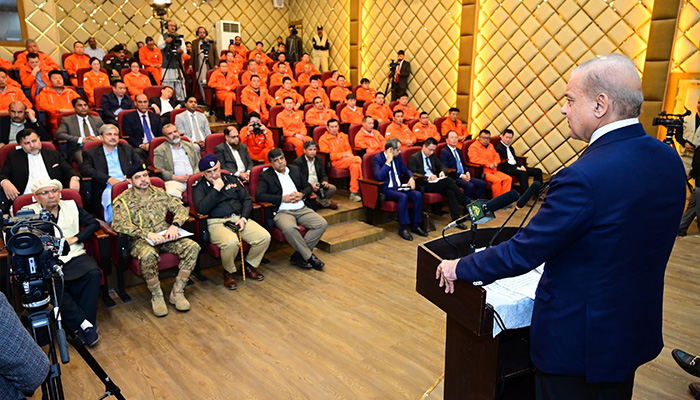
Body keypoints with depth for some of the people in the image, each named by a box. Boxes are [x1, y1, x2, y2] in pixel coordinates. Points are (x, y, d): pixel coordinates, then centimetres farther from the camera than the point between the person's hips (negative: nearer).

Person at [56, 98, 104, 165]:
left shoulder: (97, 119, 24)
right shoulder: (67, 120, 15)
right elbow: (59, 134, -1)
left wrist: (98, 138, -9)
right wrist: (81, 140, -12)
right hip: (78, 148, -2)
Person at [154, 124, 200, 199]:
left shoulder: (189, 146, 24)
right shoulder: (160, 150, 11)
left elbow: (198, 163, 21)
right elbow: (159, 170, 1)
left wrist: (195, 174, -2)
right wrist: (176, 178, -11)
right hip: (174, 181, -3)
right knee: (172, 193, -37)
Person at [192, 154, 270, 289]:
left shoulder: (231, 178, 15)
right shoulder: (199, 186, 2)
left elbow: (247, 199, 15)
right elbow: (201, 208, -14)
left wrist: (243, 218, -1)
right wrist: (216, 189, -13)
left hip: (238, 218, 5)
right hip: (216, 222, -5)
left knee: (265, 237, -18)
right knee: (231, 242, -37)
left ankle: (249, 266, 9)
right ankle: (228, 272, -4)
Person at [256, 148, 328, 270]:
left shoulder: (295, 170, 18)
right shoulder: (266, 176, 4)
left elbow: (308, 187, 23)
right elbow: (259, 195, -10)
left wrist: (302, 194, -2)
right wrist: (282, 198, -14)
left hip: (301, 209, 5)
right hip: (282, 212, -5)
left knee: (322, 224, -18)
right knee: (289, 228, -38)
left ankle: (298, 255, -13)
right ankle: (310, 257, -18)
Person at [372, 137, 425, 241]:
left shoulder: (397, 157, 10)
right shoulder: (377, 159, -10)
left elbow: (405, 170, 23)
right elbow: (378, 177, -23)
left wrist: (411, 178, 1)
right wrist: (388, 161, -21)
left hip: (399, 187, 7)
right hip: (386, 190, -7)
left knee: (418, 195, -18)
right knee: (403, 197, -34)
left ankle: (416, 226, -9)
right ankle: (403, 228, -23)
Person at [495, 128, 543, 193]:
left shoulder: (510, 148, 22)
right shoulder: (498, 148, -7)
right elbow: (503, 163, -14)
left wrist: (522, 166, 0)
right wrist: (517, 168, -18)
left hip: (517, 167, 10)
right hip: (508, 169, -10)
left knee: (538, 171, -2)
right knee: (523, 173, -38)